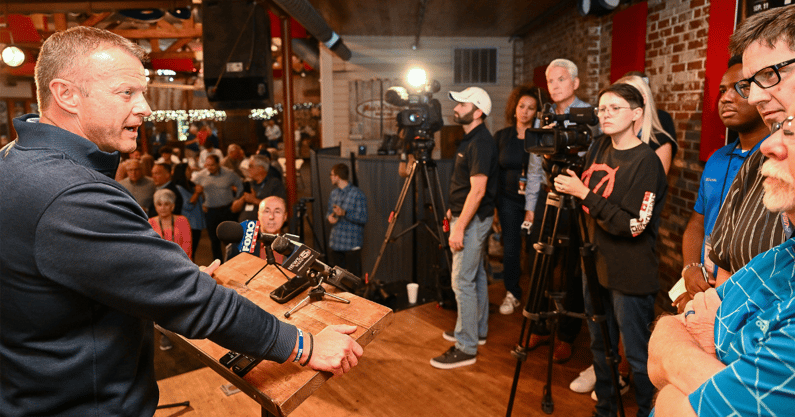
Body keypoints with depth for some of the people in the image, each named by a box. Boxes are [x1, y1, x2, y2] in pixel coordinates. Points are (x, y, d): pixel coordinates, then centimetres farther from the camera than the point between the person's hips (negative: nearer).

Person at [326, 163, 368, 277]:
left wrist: (344, 213, -26)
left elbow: (363, 218, -14)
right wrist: (330, 216, -5)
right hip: (335, 242, 7)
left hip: (352, 244, -7)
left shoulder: (358, 195, -11)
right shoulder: (334, 193, 11)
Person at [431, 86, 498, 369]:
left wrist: (459, 227, -24)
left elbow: (478, 190, -24)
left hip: (473, 219, -11)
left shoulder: (481, 143, -20)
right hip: (470, 216, 11)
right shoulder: (472, 139, 12)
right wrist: (454, 209, 21)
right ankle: (477, 330, 31)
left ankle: (466, 348, 0)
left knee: (462, 281, -7)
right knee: (476, 275, 18)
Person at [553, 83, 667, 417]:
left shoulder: (646, 161, -16)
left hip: (629, 275, -7)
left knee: (637, 355, 6)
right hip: (596, 264, 7)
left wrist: (584, 194, -23)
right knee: (600, 346, 20)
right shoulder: (599, 147, 5)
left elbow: (631, 226, -21)